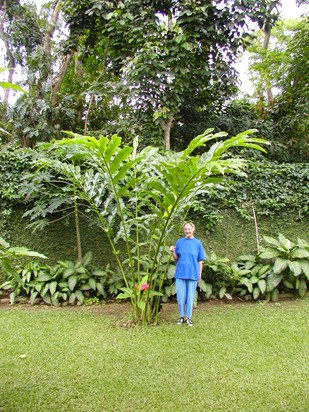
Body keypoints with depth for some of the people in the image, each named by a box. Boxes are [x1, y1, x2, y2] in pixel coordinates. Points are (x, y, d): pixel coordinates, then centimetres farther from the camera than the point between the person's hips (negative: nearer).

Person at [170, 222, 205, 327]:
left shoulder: (198, 243, 1)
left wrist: (200, 274, 1)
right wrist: (172, 252, -11)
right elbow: (176, 258, 8)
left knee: (190, 296, 7)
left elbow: (200, 260, 4)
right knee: (181, 296, 6)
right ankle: (181, 316, 24)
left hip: (193, 274, -1)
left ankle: (188, 317, 22)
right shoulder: (179, 242, 4)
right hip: (181, 273, 1)